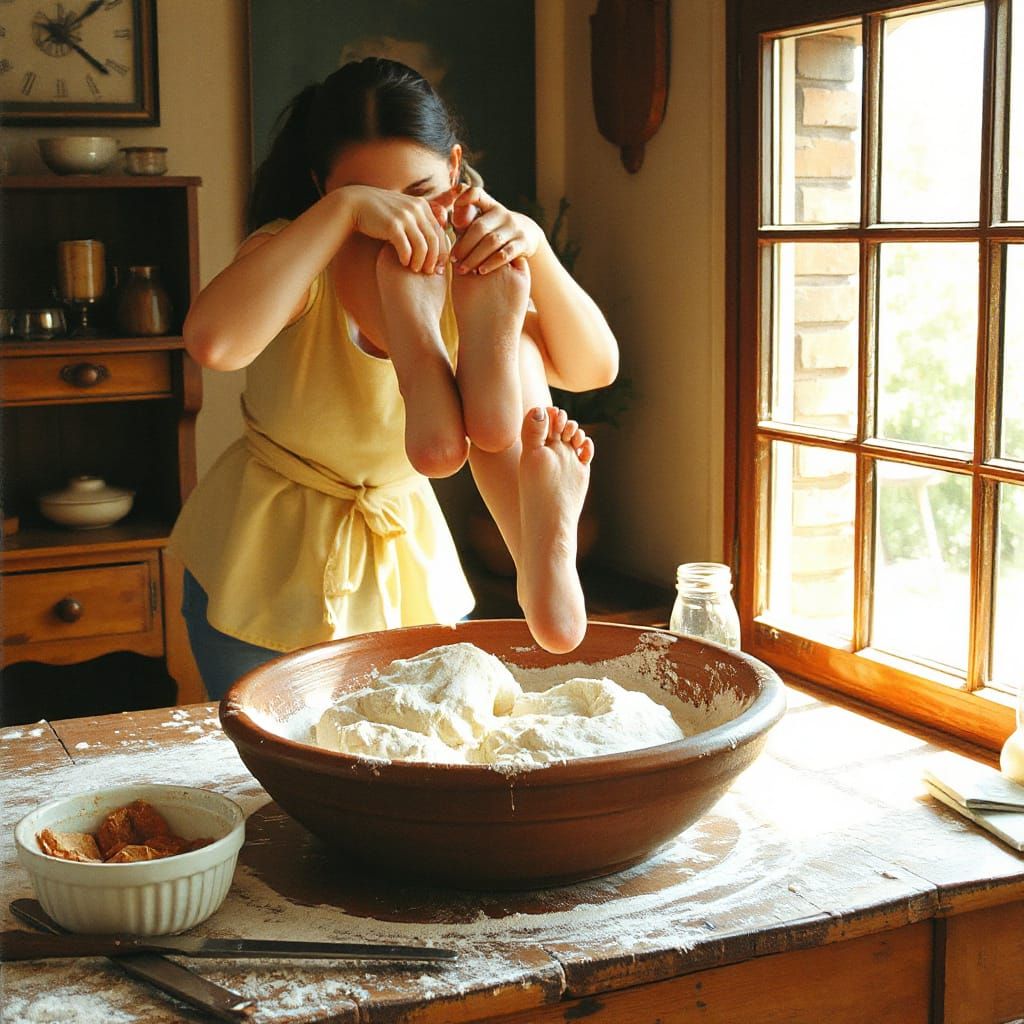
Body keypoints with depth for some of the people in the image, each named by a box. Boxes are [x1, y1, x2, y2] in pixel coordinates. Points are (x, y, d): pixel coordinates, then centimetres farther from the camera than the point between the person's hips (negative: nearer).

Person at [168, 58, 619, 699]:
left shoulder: (463, 266, -9)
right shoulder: (297, 259, -22)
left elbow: (594, 369, -20)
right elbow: (212, 343, -47)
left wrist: (535, 249, -36)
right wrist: (345, 210, -47)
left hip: (406, 553, 2)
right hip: (271, 559, -2)